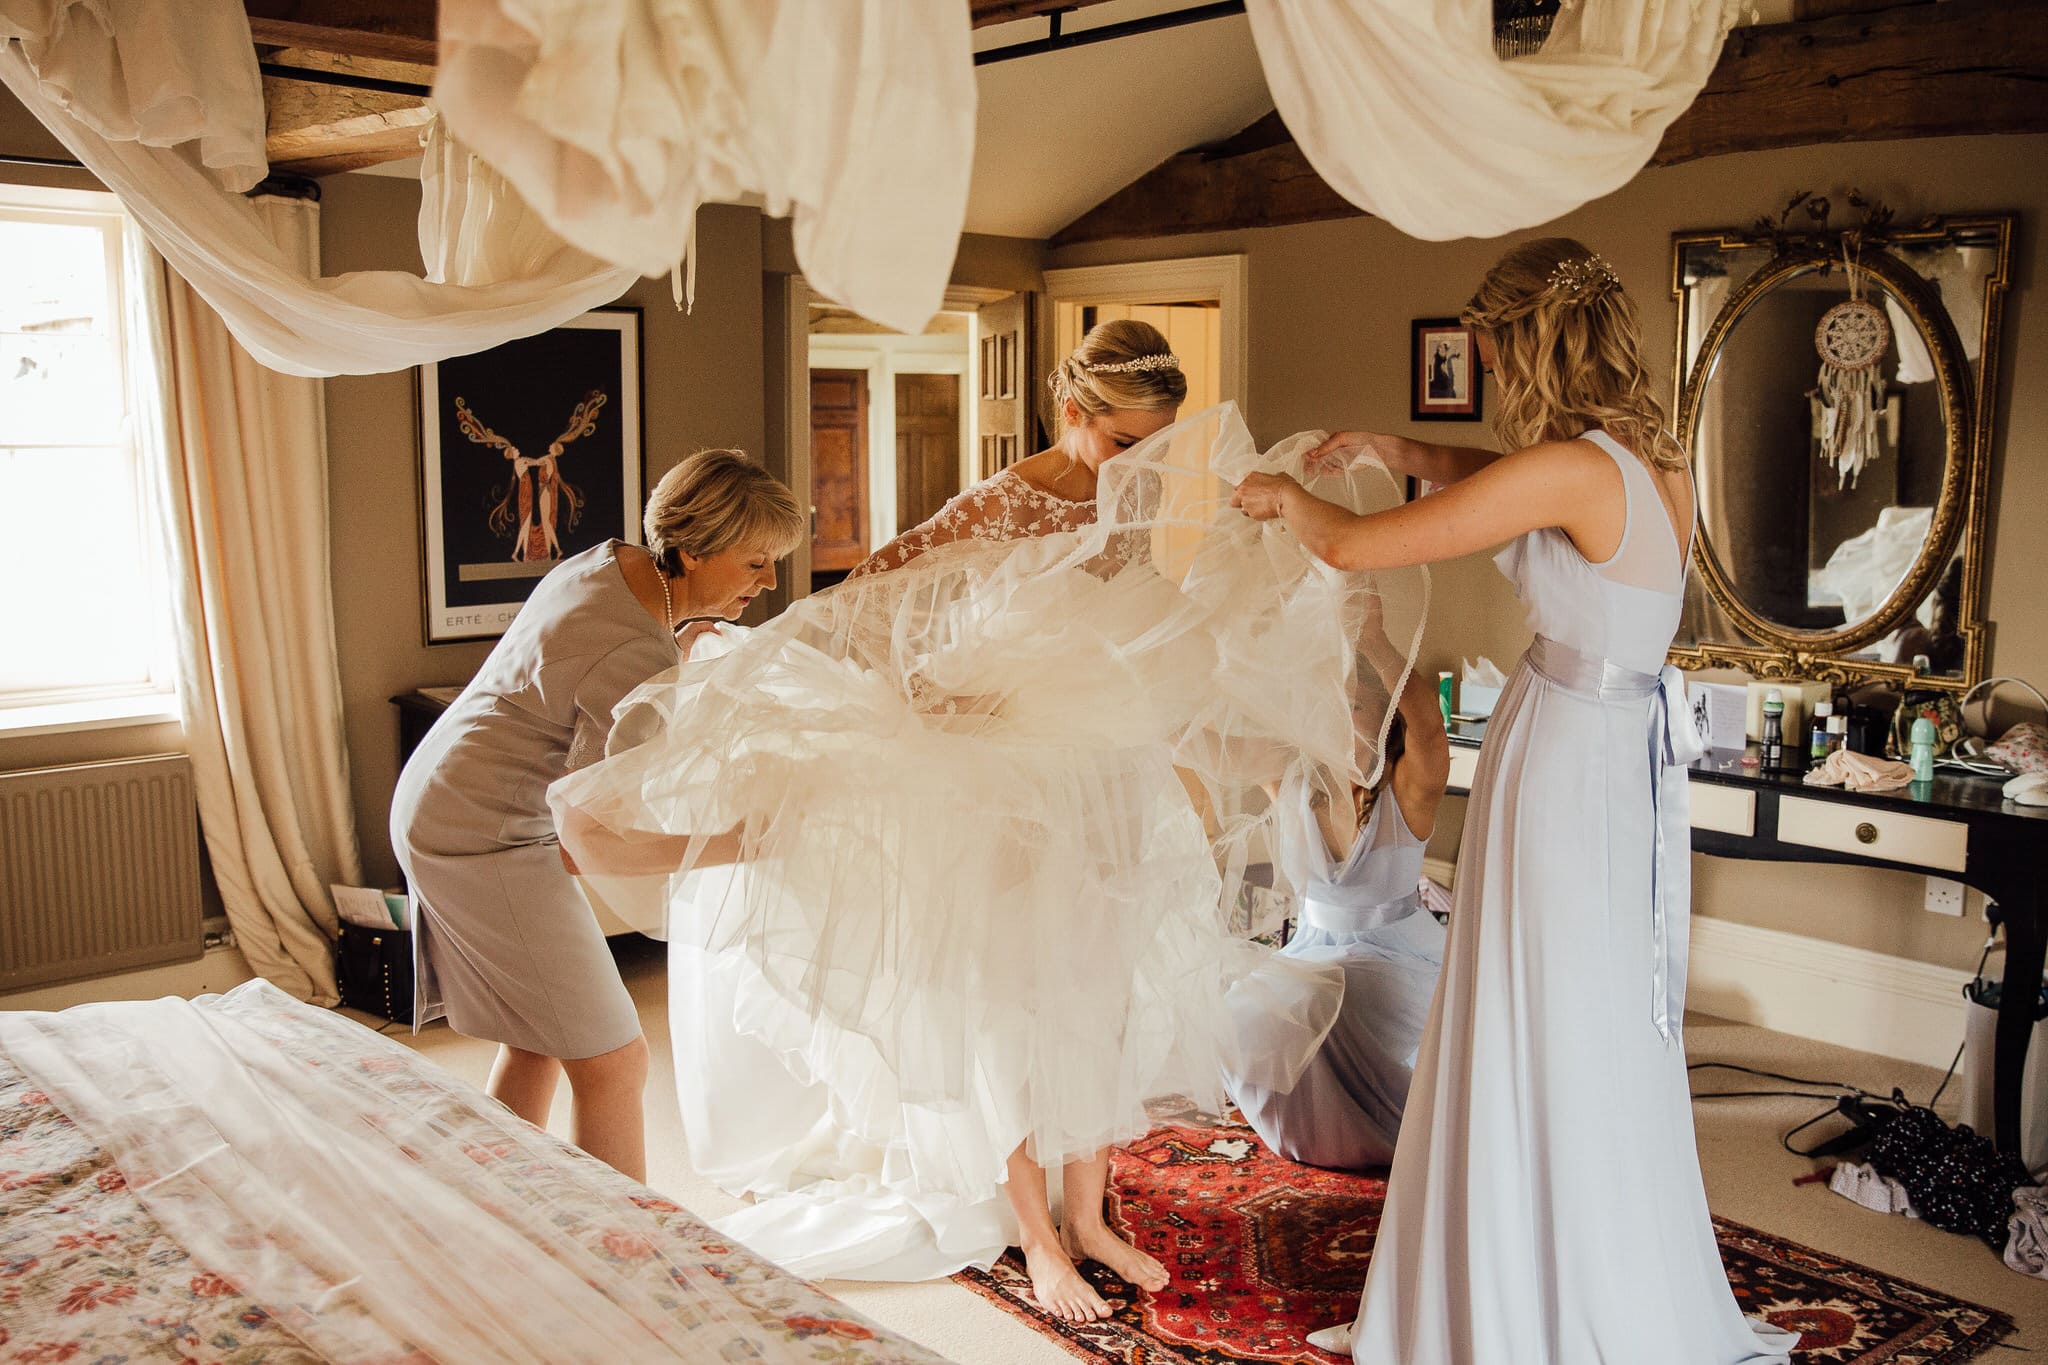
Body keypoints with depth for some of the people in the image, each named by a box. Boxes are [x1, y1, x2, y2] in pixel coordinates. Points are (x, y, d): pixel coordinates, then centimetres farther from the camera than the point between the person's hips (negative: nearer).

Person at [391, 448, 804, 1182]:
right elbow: (591, 841, -24)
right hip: (487, 838, -10)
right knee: (613, 1063, -4)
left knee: (537, 1046, 18)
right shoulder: (639, 656, -27)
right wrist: (751, 840, -23)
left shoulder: (613, 561, 0)